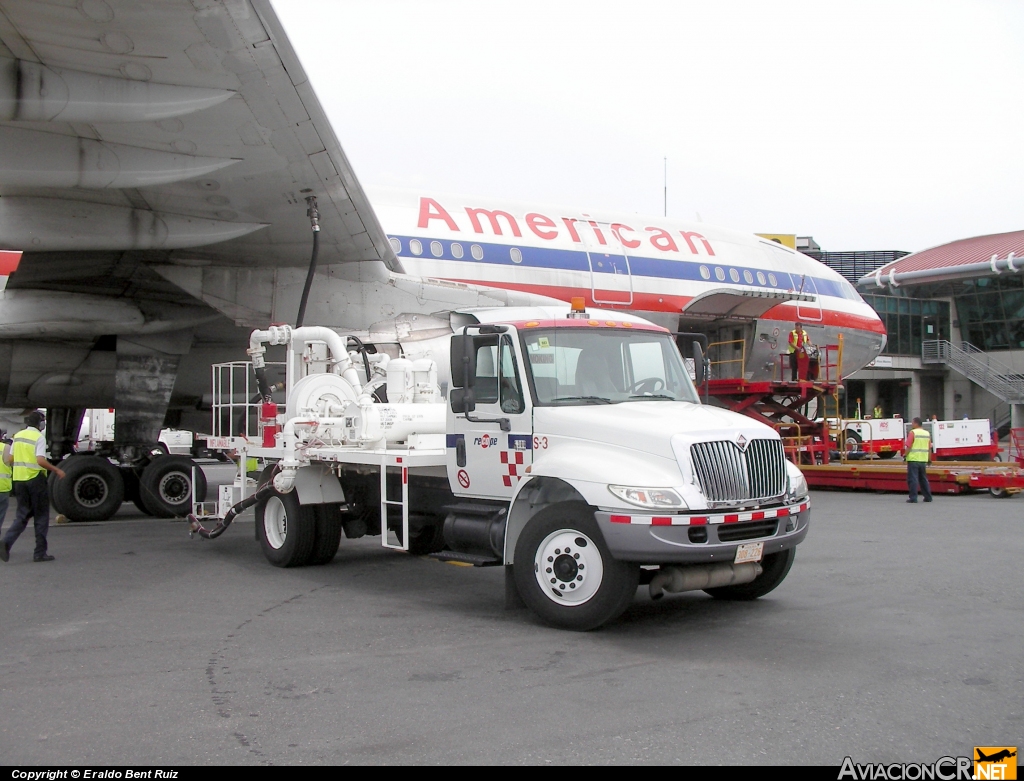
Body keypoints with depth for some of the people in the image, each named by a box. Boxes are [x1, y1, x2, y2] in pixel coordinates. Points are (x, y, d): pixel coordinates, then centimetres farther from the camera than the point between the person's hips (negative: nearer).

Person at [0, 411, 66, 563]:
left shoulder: (18, 436, 9)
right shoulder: (39, 437, -11)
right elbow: (40, 460, -22)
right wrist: (57, 470, -13)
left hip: (19, 479, 6)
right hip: (35, 479, -6)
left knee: (22, 516, 12)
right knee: (41, 517, 4)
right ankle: (40, 553, 6)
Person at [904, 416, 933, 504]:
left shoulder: (913, 432, -9)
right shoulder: (927, 433, 10)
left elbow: (909, 446, -14)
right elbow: (929, 448, 11)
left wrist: (905, 456, -6)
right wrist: (929, 459, 17)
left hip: (913, 459, -6)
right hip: (923, 460, 6)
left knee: (913, 479, -4)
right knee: (923, 478, 16)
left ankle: (913, 498, -7)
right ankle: (928, 497, 19)